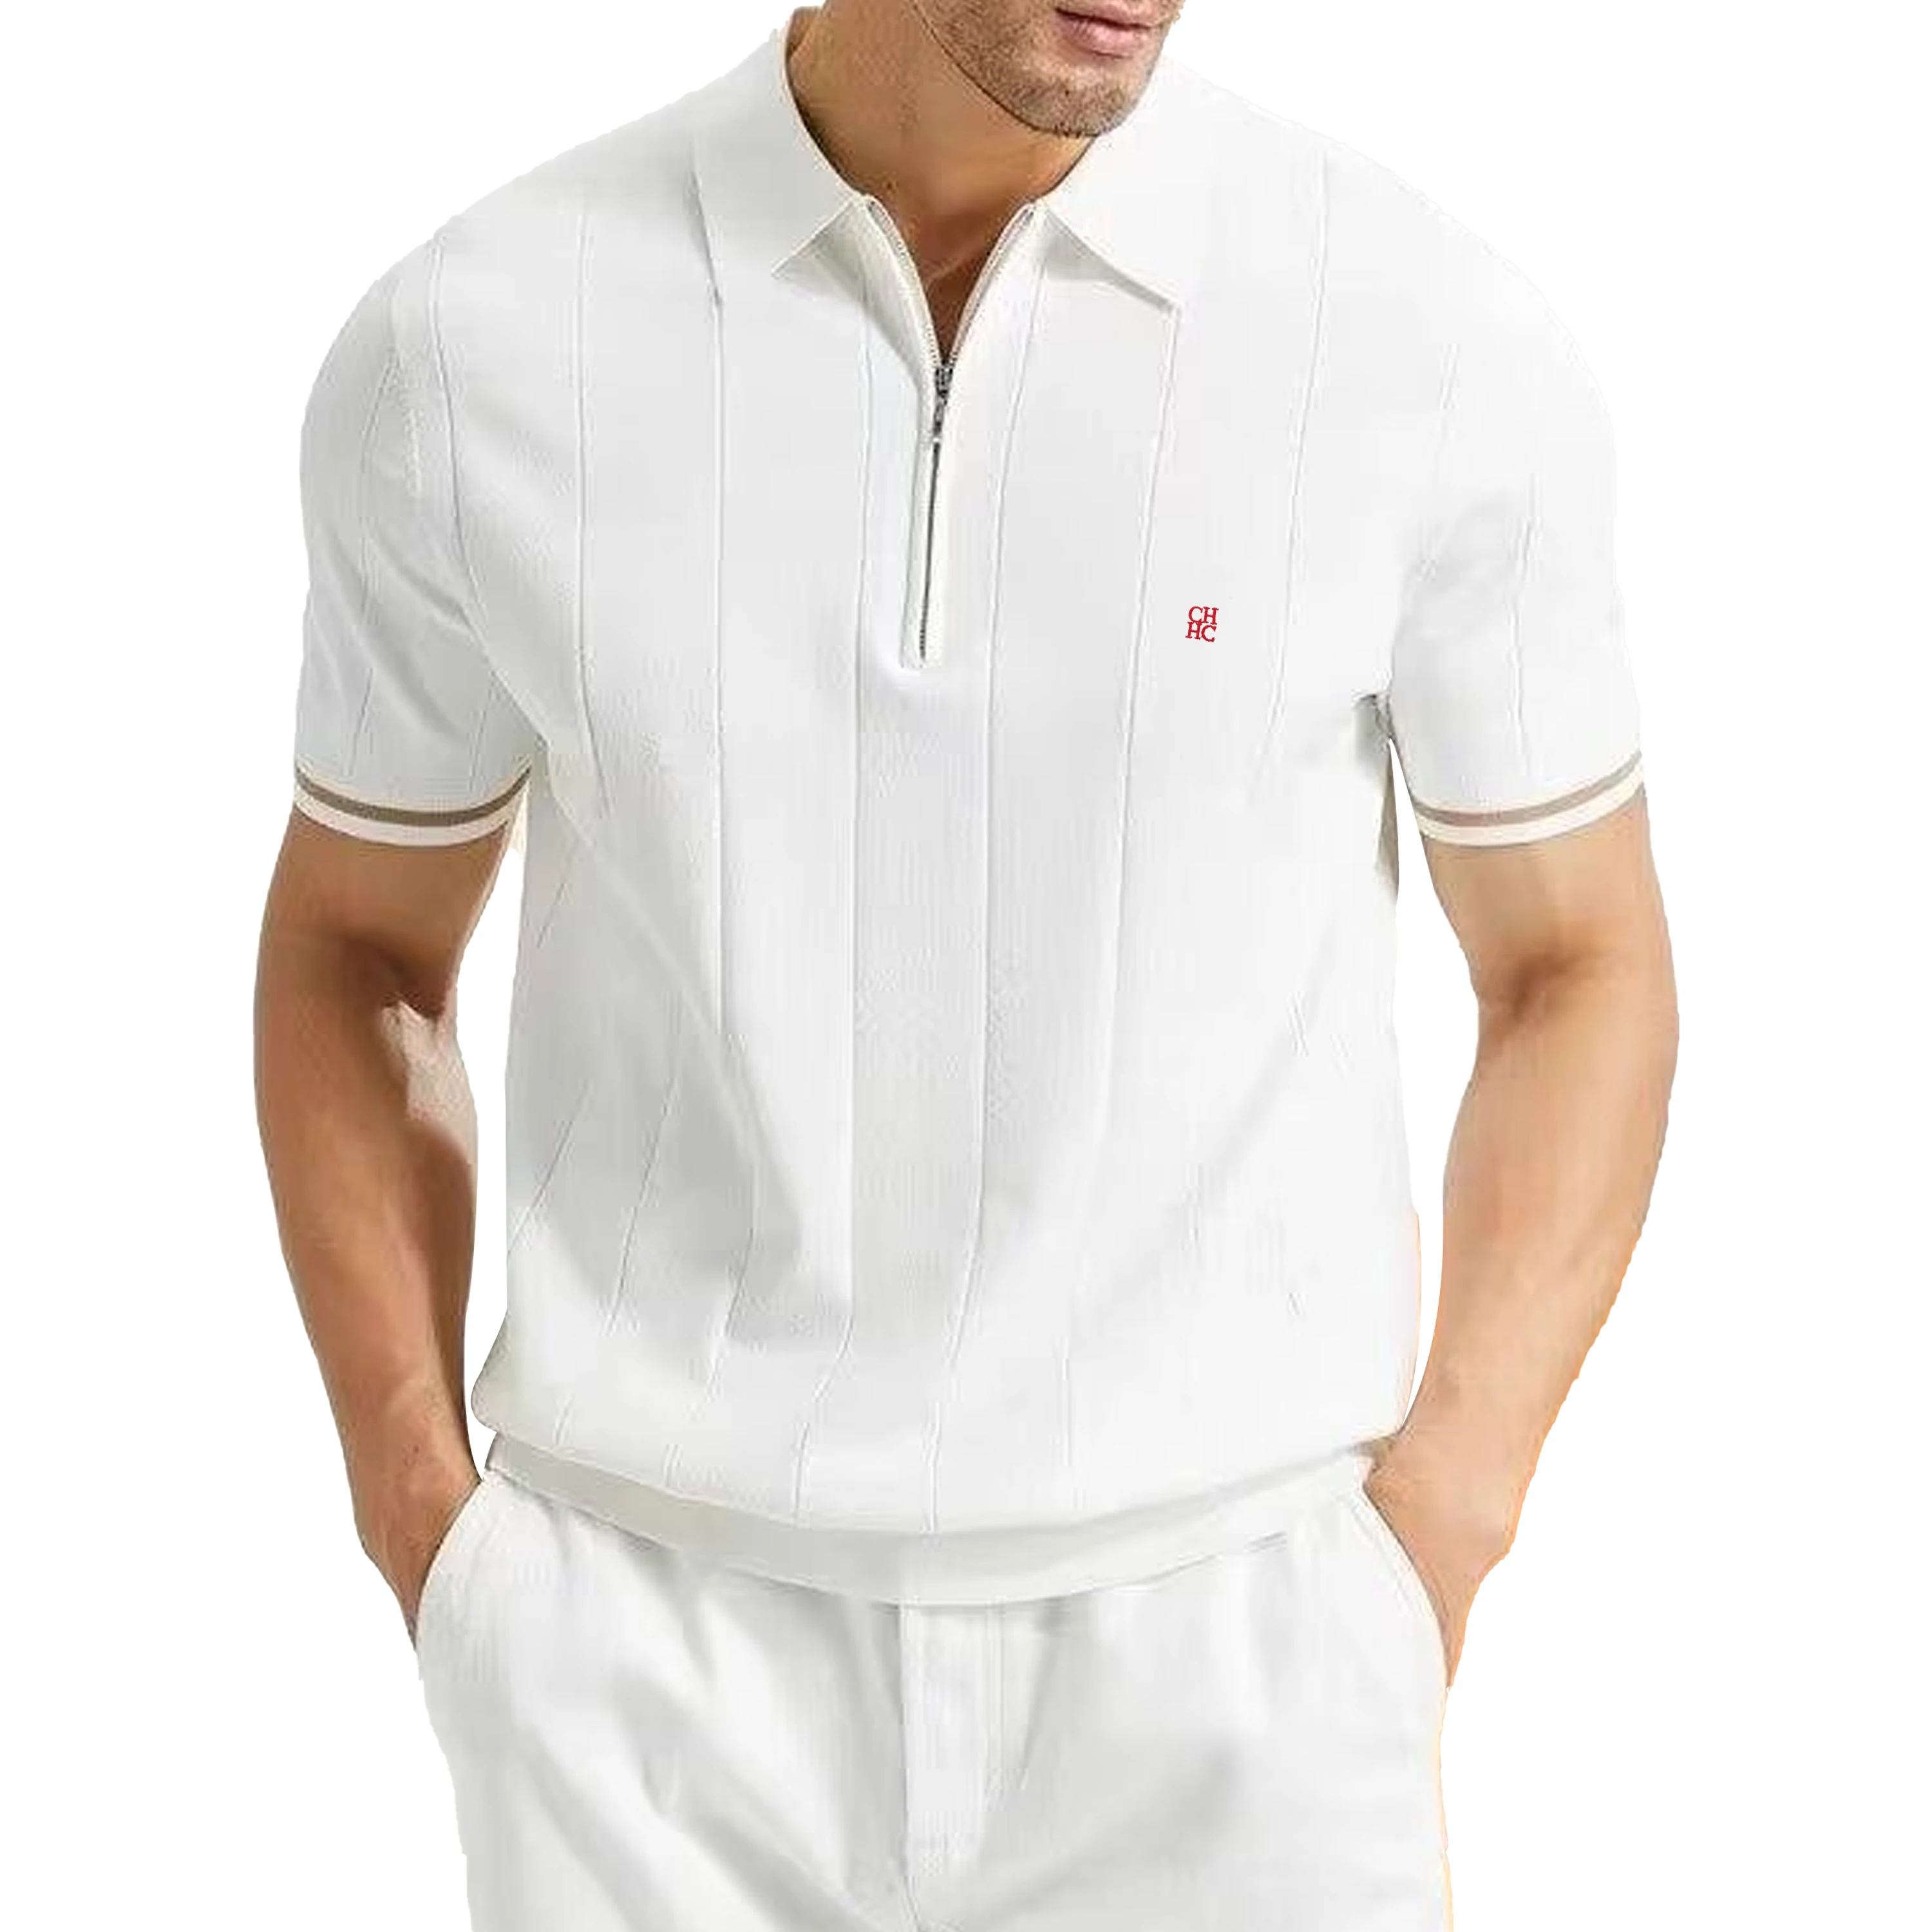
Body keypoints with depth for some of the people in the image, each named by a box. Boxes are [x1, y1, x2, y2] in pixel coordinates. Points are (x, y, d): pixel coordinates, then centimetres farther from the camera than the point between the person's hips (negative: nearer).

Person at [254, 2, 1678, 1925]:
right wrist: (436, 1561, 0)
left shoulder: (1435, 339, -8)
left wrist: (1421, 1579, -6)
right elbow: (350, 951, 8)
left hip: (1217, 1659, 0)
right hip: (665, 1675, 1)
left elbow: (1584, 969, 4)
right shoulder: (472, 348, -6)